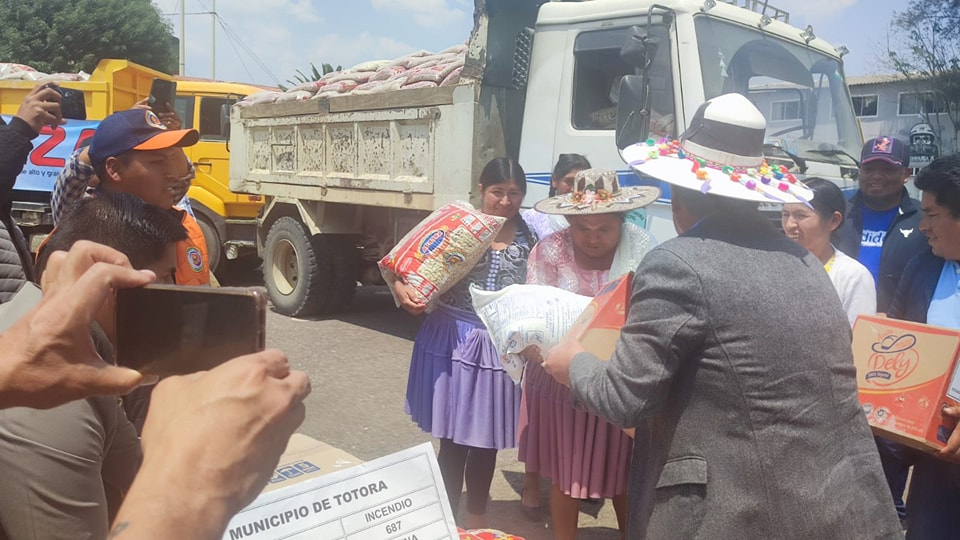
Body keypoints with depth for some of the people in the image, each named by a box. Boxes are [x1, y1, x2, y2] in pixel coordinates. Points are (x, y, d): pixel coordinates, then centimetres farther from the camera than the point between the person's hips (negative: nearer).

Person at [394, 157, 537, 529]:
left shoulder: (528, 239, 3)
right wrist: (404, 289, -23)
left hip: (500, 346, 2)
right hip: (454, 340, -2)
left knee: (487, 439, 15)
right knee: (453, 437, 5)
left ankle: (476, 518, 36)